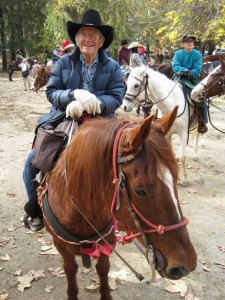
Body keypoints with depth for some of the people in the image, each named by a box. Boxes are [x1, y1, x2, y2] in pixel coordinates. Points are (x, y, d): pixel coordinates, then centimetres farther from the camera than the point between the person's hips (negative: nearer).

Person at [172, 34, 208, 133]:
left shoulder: (197, 54, 0)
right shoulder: (178, 53, 3)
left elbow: (197, 70, -9)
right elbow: (175, 66, -11)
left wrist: (189, 73, -25)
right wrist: (185, 70, -26)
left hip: (193, 78, -2)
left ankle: (202, 121, -15)